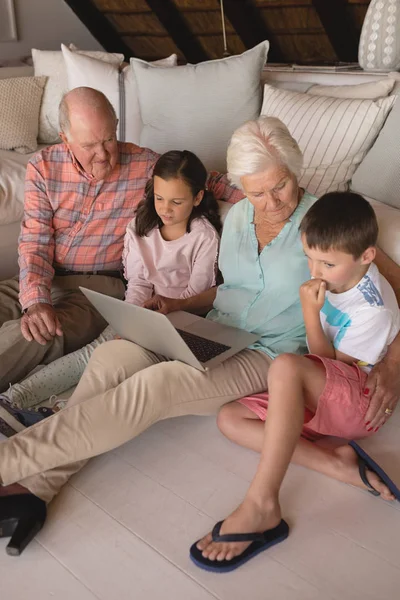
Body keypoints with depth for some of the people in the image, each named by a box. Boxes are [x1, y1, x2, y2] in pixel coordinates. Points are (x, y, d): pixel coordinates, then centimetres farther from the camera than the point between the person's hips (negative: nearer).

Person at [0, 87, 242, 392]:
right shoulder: (43, 166, 1)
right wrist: (37, 301, -22)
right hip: (40, 280, 4)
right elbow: (35, 241, -4)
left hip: (100, 286, -3)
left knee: (25, 338, -30)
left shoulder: (146, 165, -4)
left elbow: (210, 181, 7)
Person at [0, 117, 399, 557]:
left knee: (158, 384, -32)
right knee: (112, 355, -24)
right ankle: (36, 484, -22)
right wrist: (179, 303, 5)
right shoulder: (237, 215, 11)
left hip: (270, 355, -5)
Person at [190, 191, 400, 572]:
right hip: (316, 400, 8)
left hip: (357, 402, -8)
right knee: (229, 417, -7)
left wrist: (310, 313, -20)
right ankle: (331, 459, -20)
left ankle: (261, 504, -38)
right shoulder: (332, 278, 1)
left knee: (286, 366, -38)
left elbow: (330, 364, -13)